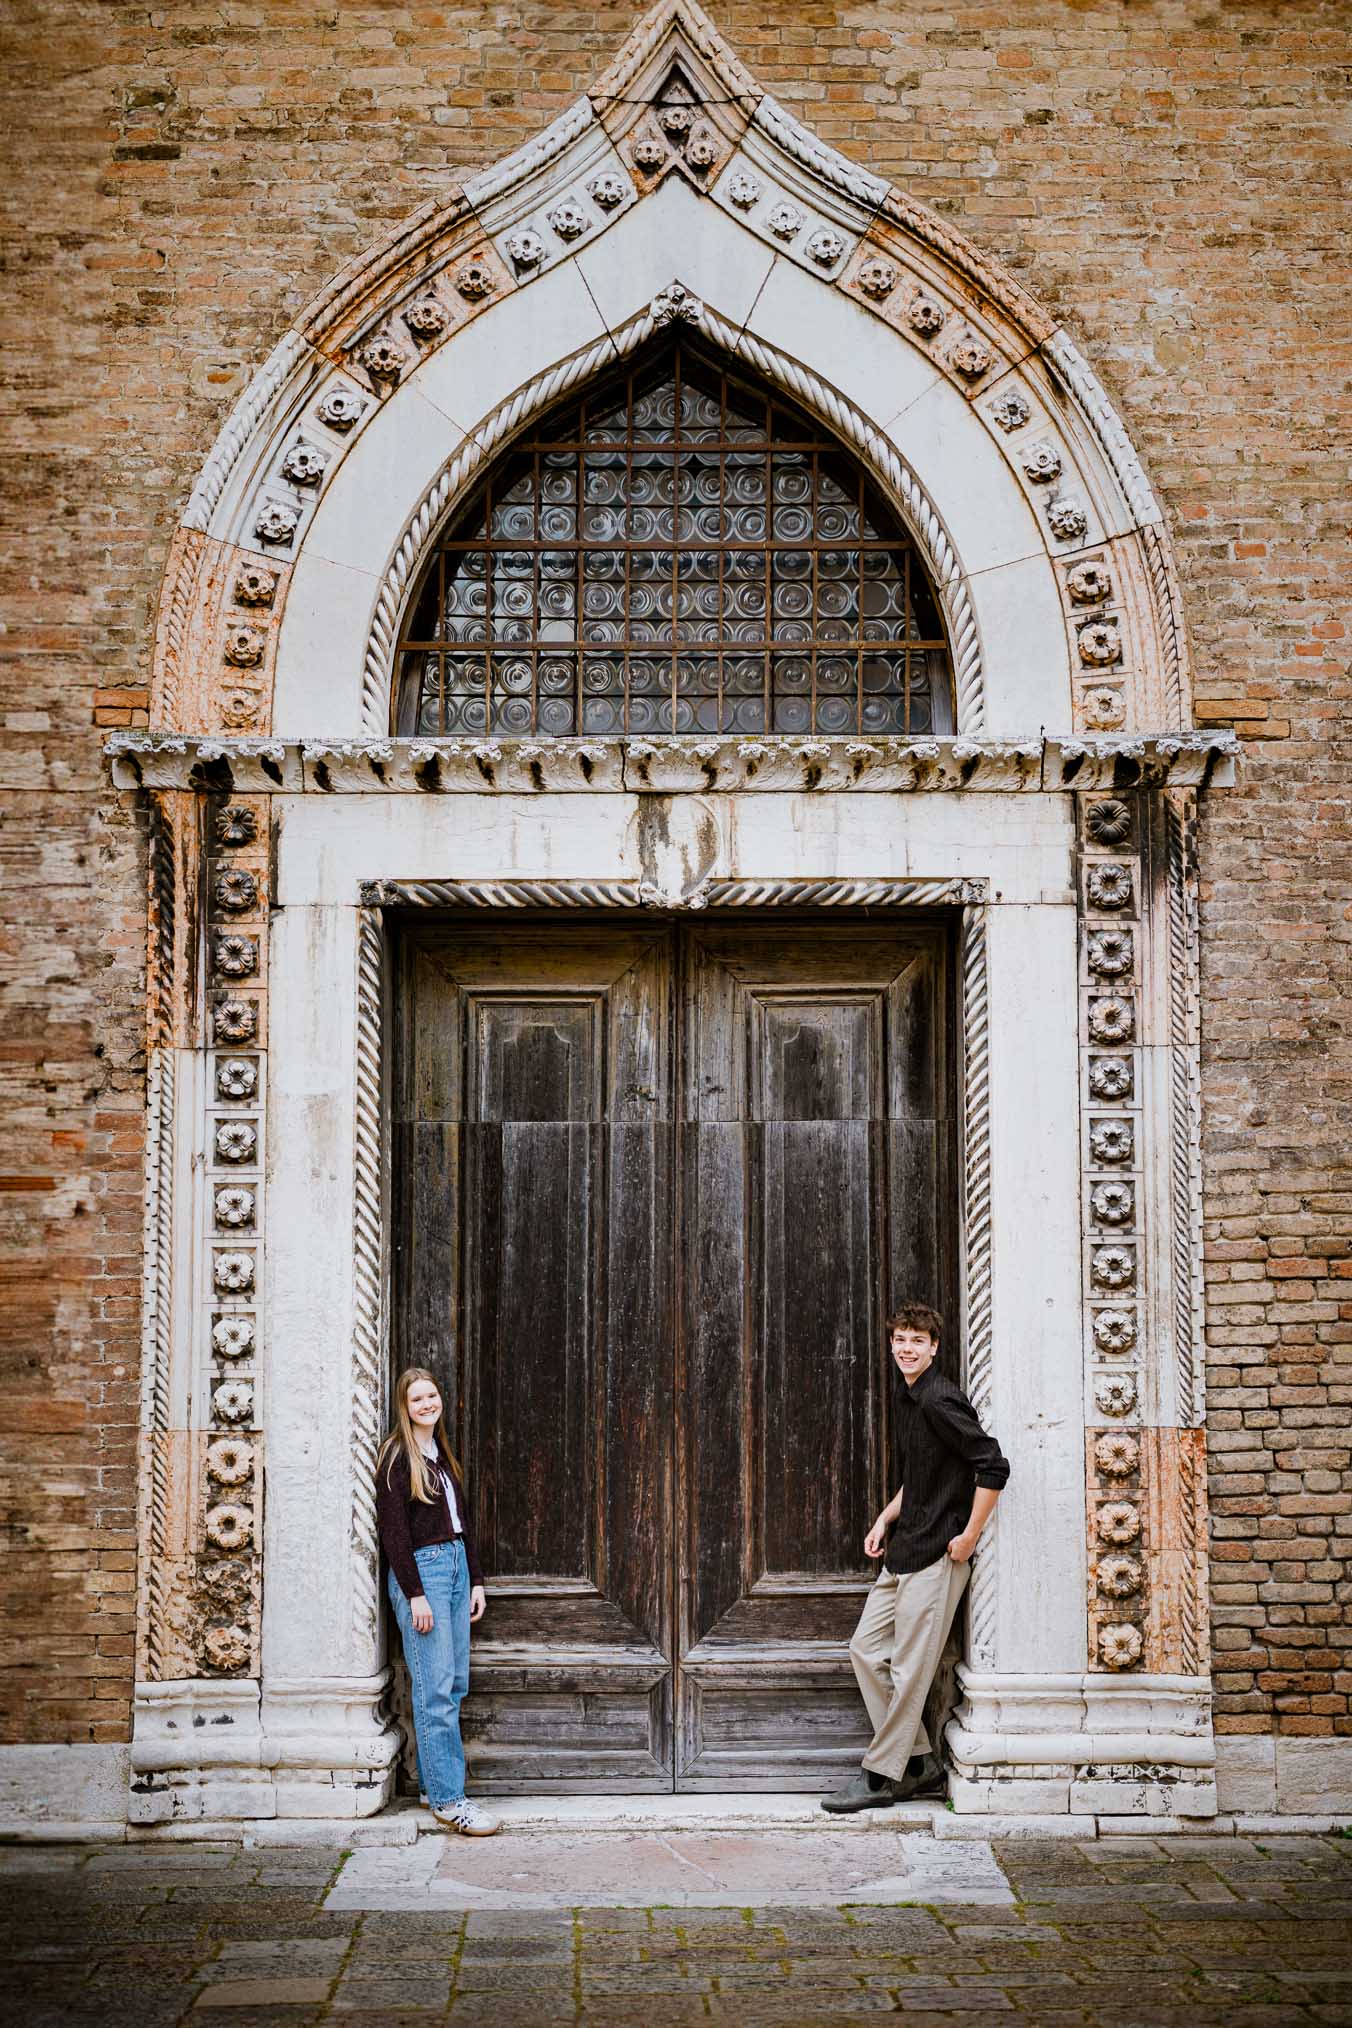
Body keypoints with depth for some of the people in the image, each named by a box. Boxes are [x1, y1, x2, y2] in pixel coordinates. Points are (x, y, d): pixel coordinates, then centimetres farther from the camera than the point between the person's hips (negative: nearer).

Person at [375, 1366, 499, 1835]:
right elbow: (392, 1530, -12)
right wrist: (415, 1594, -17)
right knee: (436, 1690, -9)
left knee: (455, 1684, 8)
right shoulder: (397, 1456, -7)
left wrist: (476, 1579, 15)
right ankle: (447, 1799, -7)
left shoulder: (443, 1454, 16)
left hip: (455, 1566, 8)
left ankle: (434, 1780, 16)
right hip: (420, 1570, -8)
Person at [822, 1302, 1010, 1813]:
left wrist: (969, 1536, -17)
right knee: (866, 1648, 11)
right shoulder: (909, 1401, 14)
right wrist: (885, 1520, 17)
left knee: (910, 1667, -2)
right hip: (904, 1551, 10)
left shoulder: (940, 1401, -16)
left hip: (936, 1554, -10)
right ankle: (920, 1764, 19)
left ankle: (880, 1776, 7)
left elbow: (994, 1467, -21)